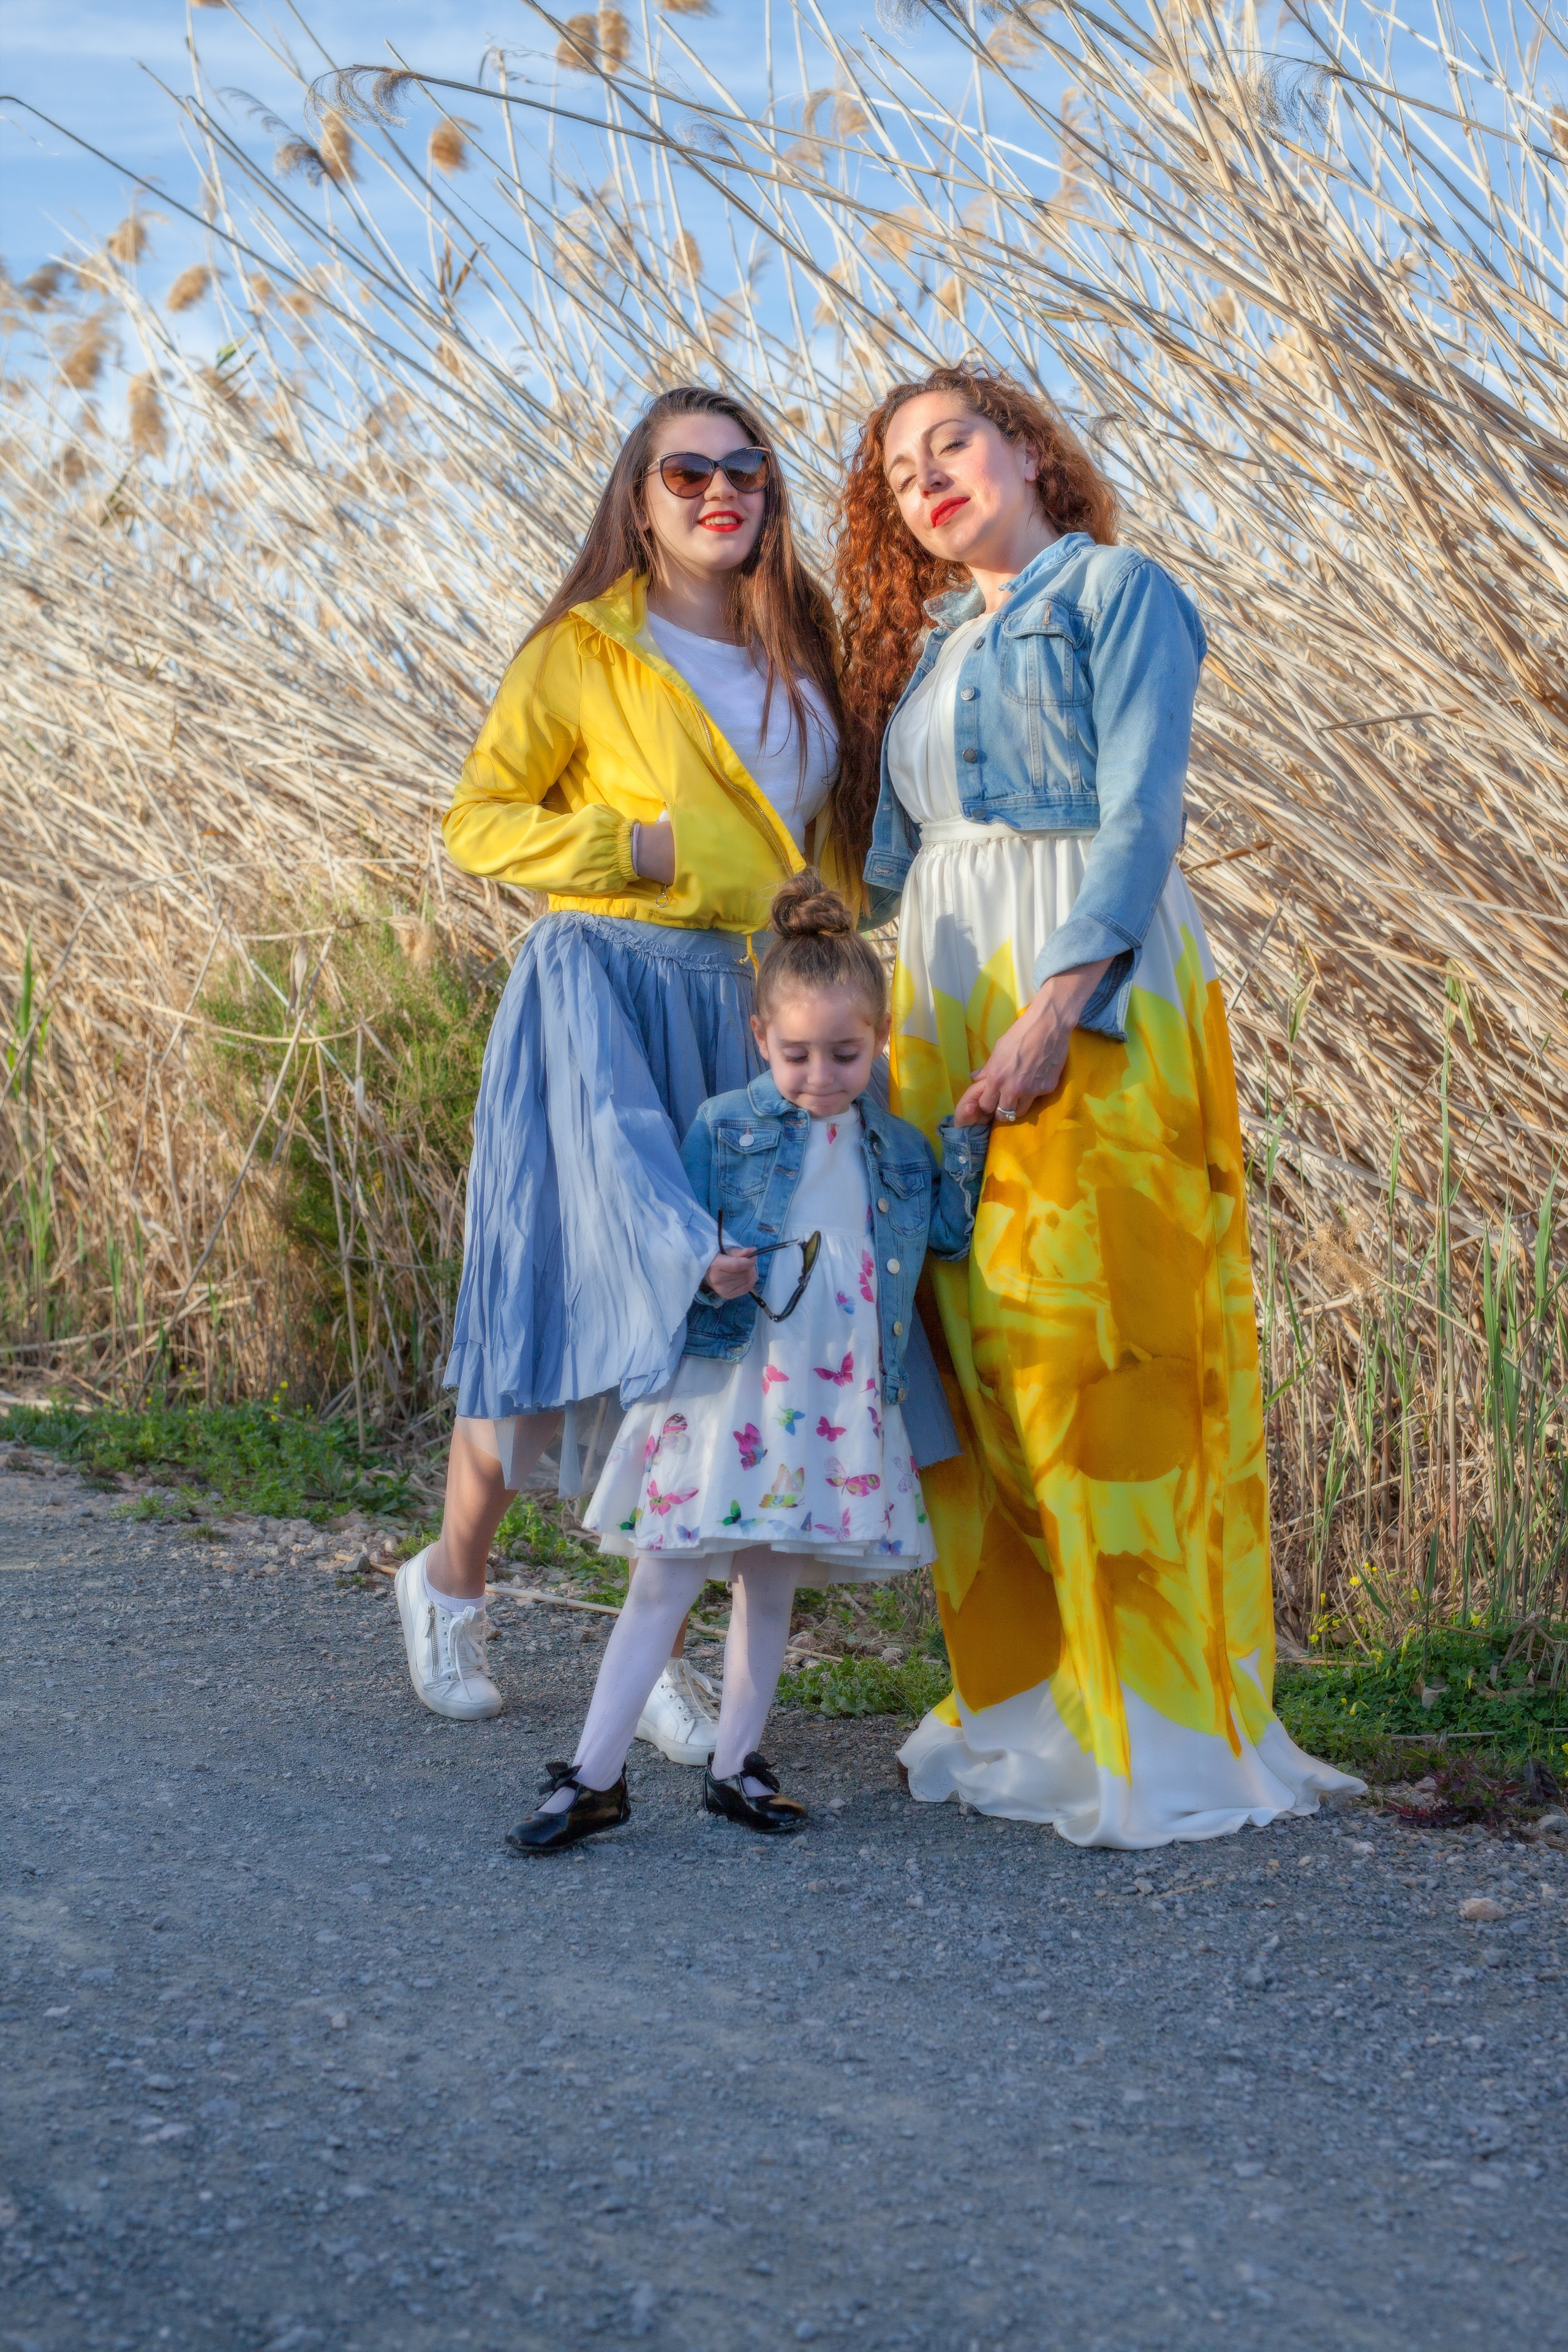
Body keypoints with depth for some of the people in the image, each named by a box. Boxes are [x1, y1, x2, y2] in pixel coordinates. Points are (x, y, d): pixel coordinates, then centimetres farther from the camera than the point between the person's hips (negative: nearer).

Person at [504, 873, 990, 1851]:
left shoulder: (893, 1147, 8)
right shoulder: (725, 1127, -2)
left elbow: (951, 1229, 15)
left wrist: (969, 1134, 4)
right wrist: (704, 1276, -21)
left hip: (841, 1400, 3)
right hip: (727, 1384, -3)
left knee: (772, 1583, 12)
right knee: (666, 1577, -4)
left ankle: (738, 1764, 24)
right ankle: (595, 1776, 0)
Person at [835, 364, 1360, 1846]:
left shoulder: (1117, 592, 1)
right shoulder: (926, 645, 23)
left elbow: (1140, 820, -10)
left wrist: (1055, 1008, -21)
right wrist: (890, 1023, 7)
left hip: (1096, 995, -7)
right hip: (945, 997, 7)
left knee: (1104, 1339, -10)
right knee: (977, 1347, 3)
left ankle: (1158, 1732, -5)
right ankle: (1021, 1697, 11)